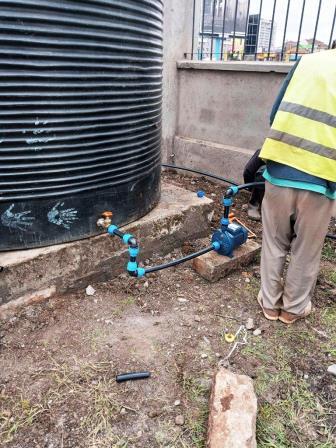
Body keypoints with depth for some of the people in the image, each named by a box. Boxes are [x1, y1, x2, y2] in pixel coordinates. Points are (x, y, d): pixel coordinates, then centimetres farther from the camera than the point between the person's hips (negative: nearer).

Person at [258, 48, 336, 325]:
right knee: (306, 252, 17)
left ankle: (270, 302, 32)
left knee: (274, 244, 18)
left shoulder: (307, 61, 8)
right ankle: (294, 308, 34)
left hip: (279, 174, 2)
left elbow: (275, 115, 9)